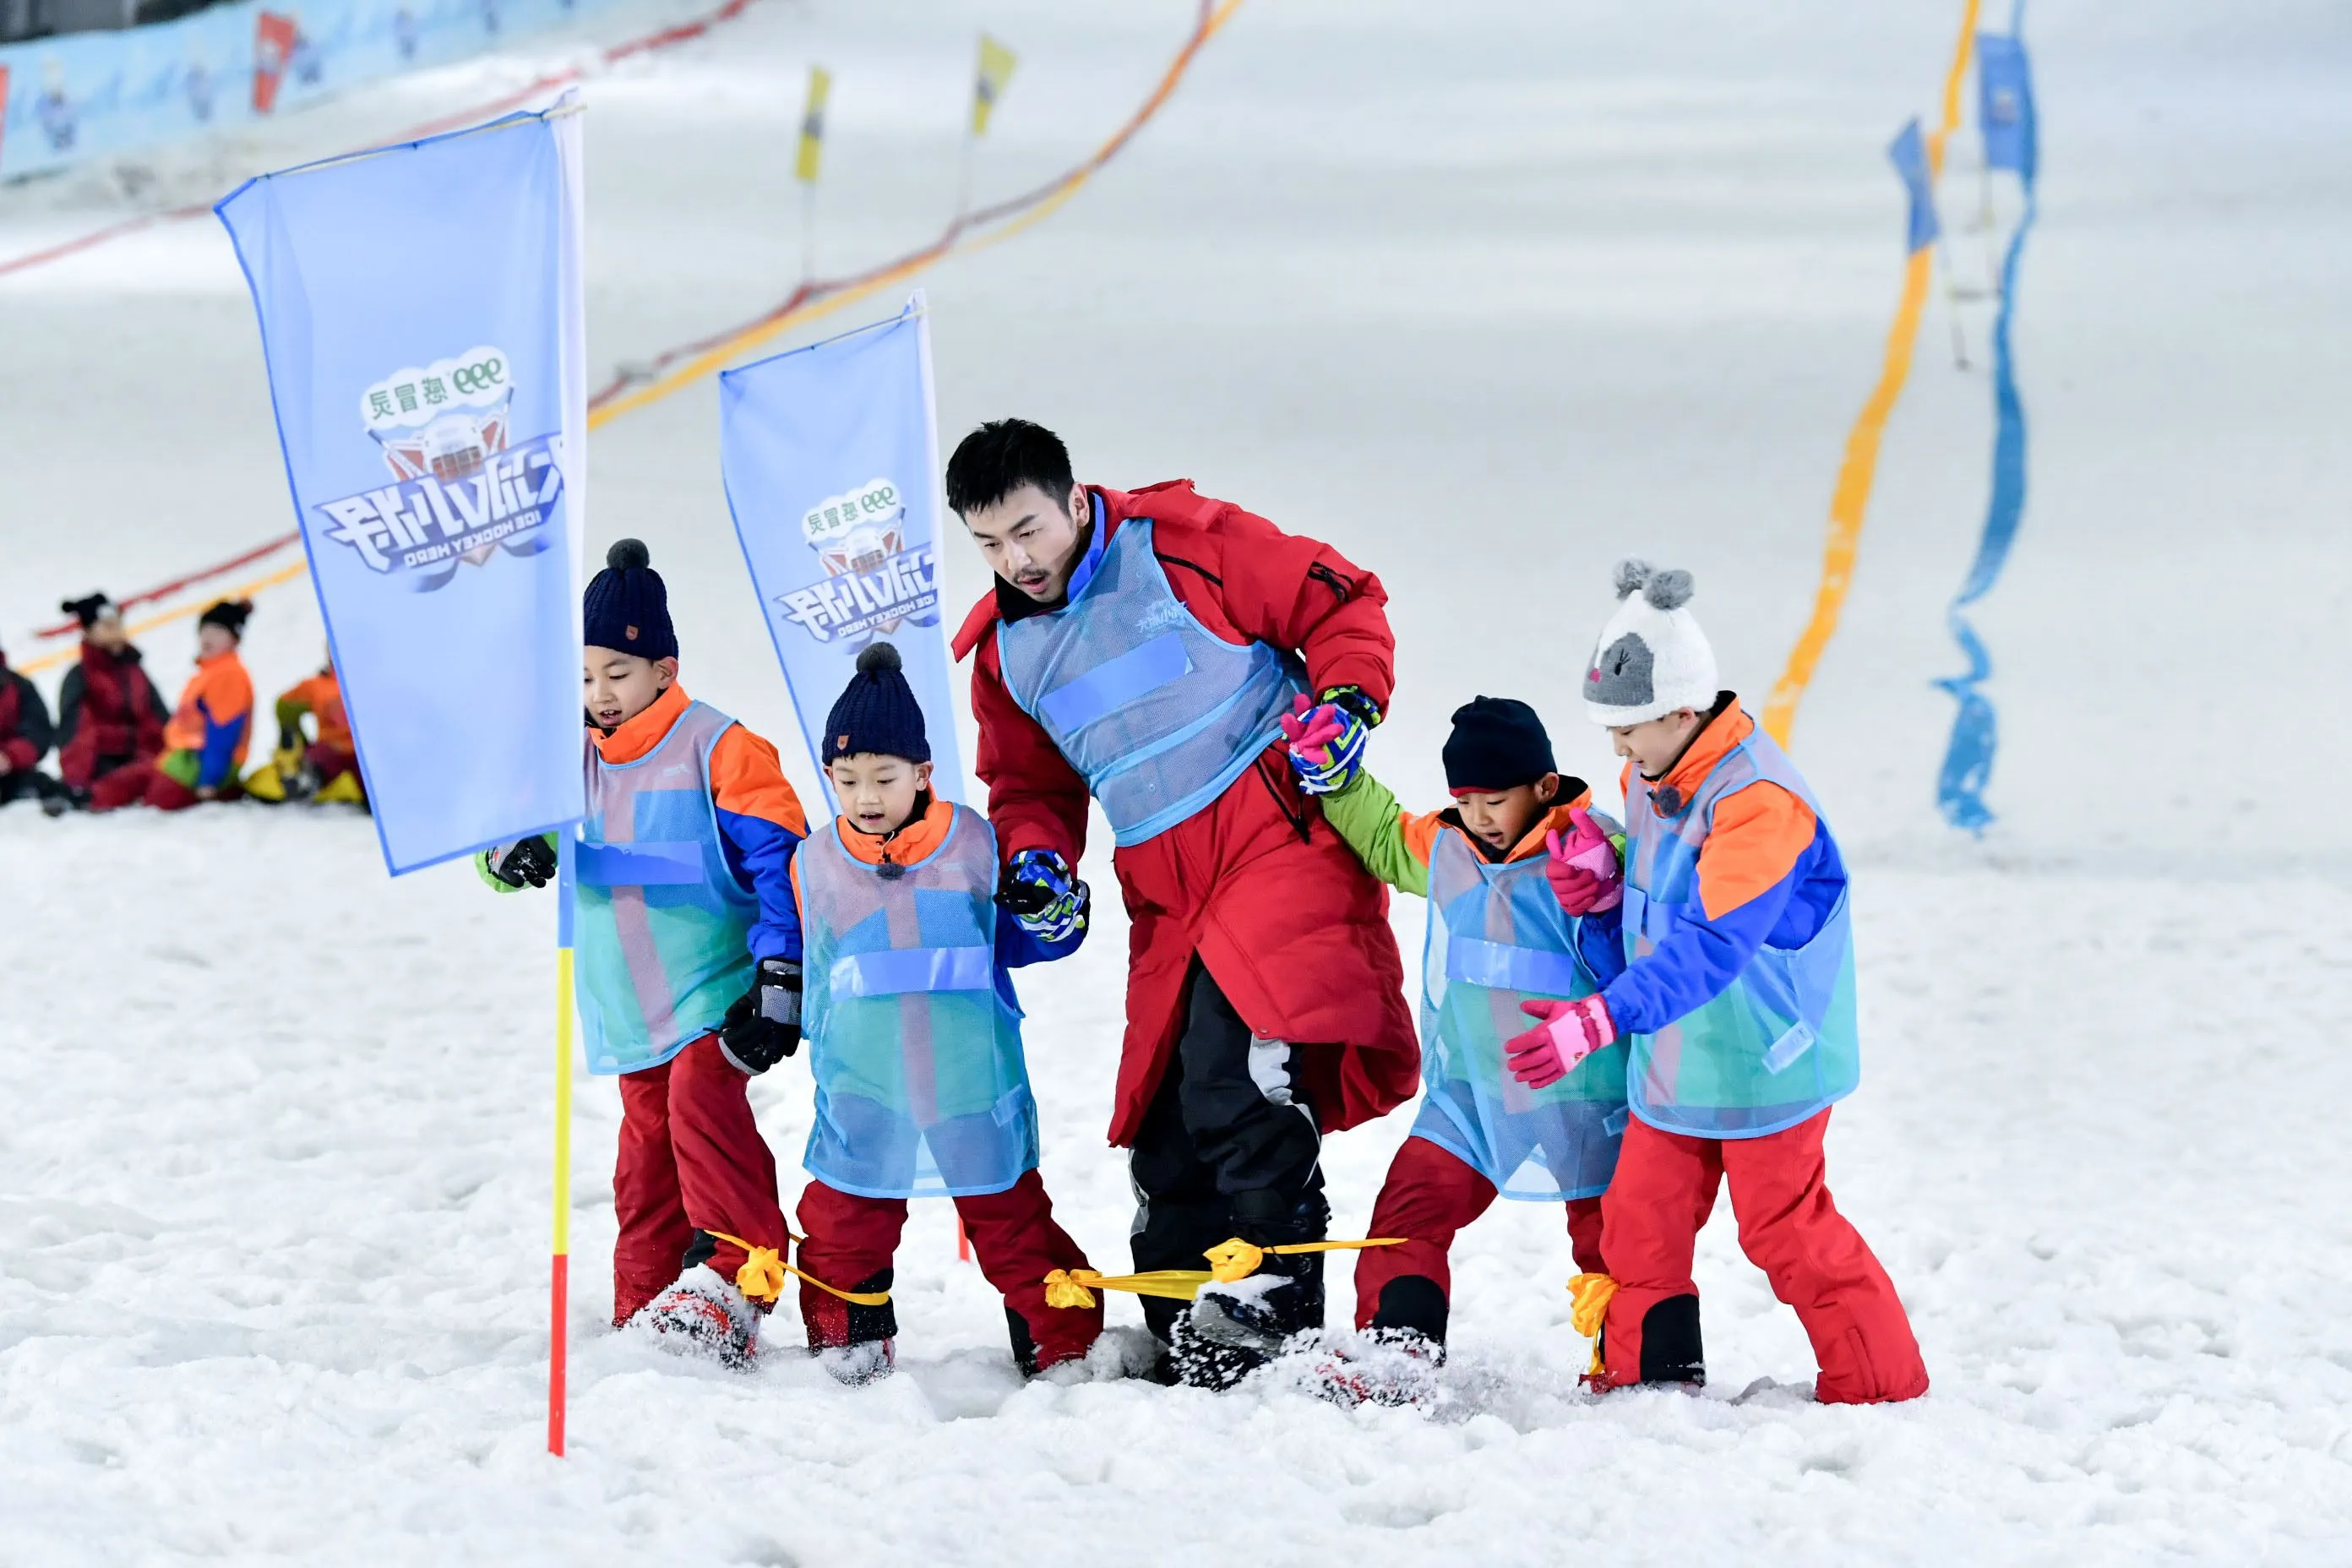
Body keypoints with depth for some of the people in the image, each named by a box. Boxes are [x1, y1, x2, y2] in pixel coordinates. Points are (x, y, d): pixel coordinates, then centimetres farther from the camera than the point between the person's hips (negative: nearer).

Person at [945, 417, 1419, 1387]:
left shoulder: (1186, 546, -6)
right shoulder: (1004, 649, 12)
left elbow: (1342, 607, 0)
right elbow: (1029, 785, 22)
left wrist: (1347, 704, -15)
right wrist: (1035, 855, 2)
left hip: (1281, 841, -7)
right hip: (1167, 898, 7)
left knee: (1234, 1076, -22)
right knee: (1165, 1123, 5)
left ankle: (1276, 1299, -16)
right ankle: (1178, 1342, 15)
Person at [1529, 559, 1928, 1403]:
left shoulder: (1757, 800, -27)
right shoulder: (1650, 783, 3)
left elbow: (1709, 946, -36)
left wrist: (1600, 1019, -45)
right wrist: (1605, 899, -8)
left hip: (1763, 1061, -8)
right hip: (1674, 1056, 8)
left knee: (1784, 1229, -2)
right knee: (1640, 1219, 9)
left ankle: (1882, 1390, 11)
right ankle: (1642, 1380, 23)